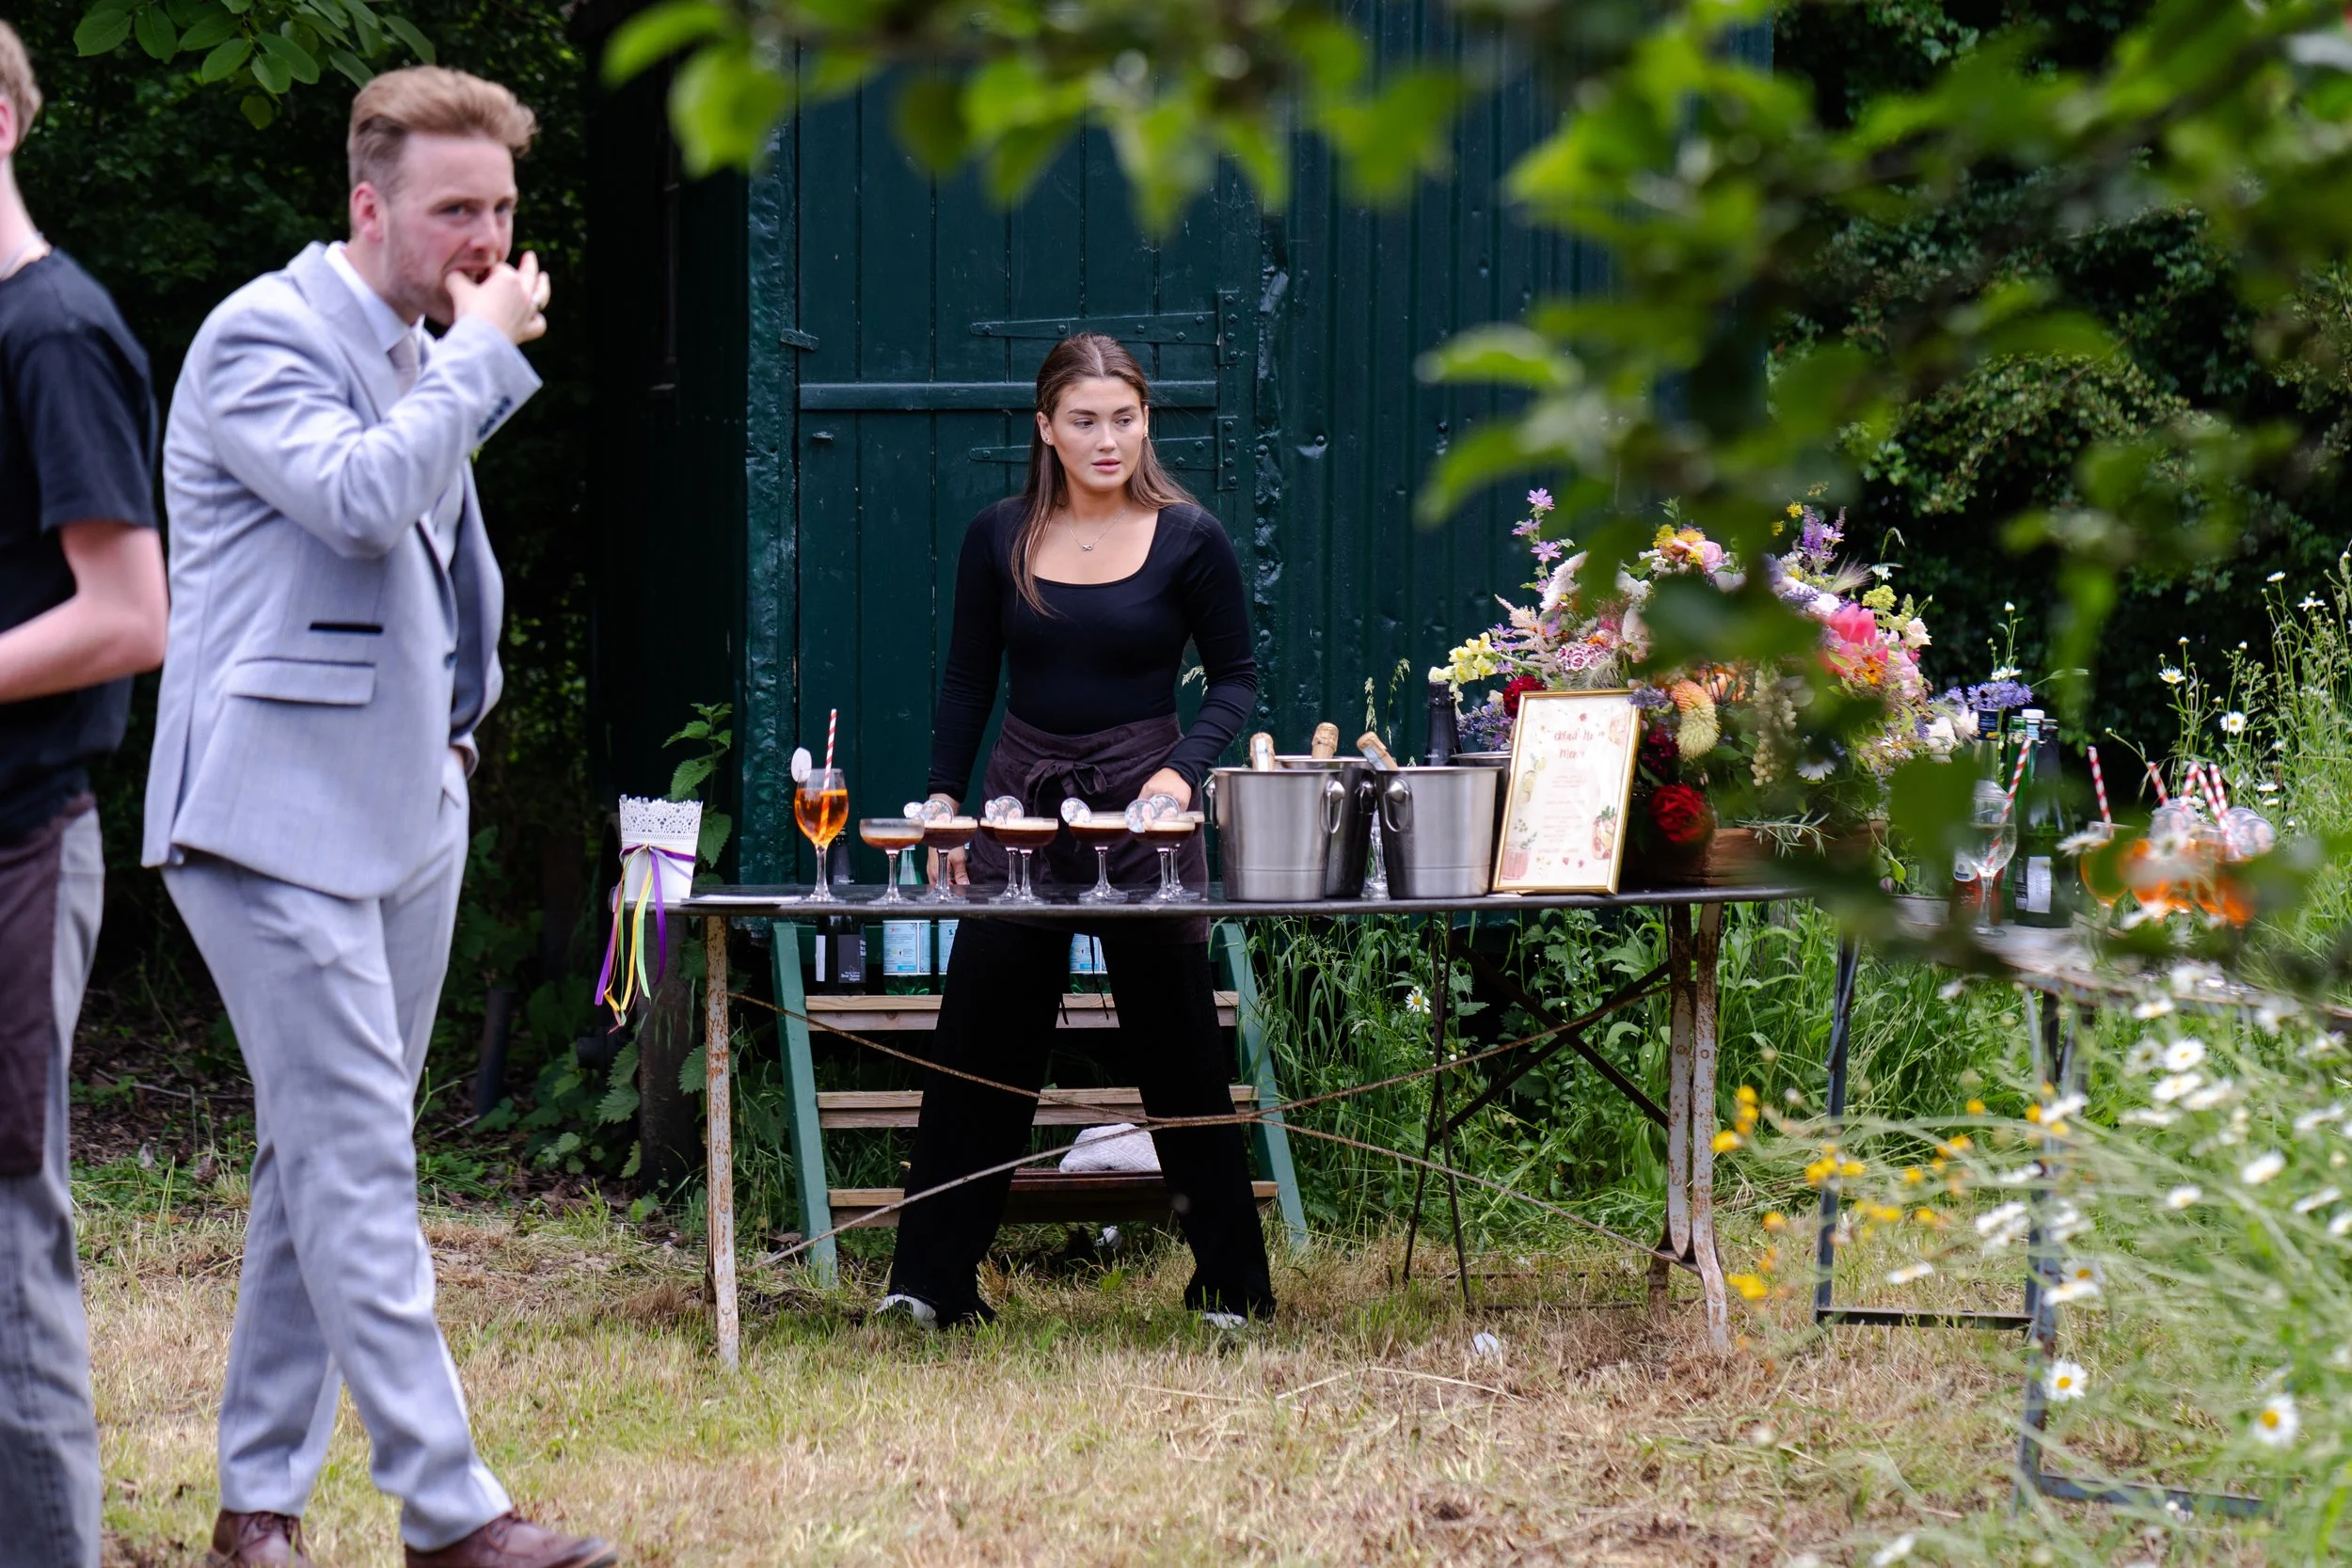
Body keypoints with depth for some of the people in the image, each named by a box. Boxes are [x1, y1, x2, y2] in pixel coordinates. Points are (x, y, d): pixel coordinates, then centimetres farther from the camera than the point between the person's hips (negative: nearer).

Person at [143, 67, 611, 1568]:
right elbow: (359, 496, -28)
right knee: (358, 1167, -11)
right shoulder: (263, 341, -11)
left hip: (404, 811, 9)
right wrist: (485, 354, -18)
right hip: (278, 819, -9)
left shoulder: (422, 359, 16)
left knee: (322, 1162, 10)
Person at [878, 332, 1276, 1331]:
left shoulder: (1187, 540, -3)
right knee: (980, 1039, 0)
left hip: (1142, 806, -2)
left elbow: (1236, 677, 3)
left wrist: (1184, 768, -13)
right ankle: (931, 1282, 5)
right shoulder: (1000, 539, 3)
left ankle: (1231, 1284, 12)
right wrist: (944, 798, 3)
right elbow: (968, 680, 11)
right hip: (1022, 800, 2)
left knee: (1177, 1042, 2)